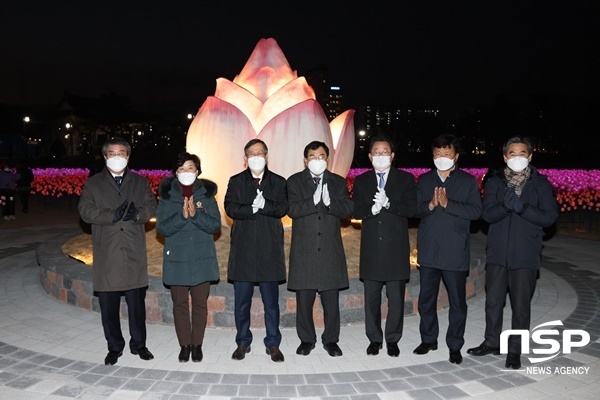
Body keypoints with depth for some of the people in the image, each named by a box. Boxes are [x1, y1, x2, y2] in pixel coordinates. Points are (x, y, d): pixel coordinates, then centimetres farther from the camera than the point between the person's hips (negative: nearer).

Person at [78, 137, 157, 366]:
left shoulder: (140, 182, 12)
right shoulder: (92, 184, 9)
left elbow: (151, 208, 2)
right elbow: (85, 211, -4)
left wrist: (137, 214, -19)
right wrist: (112, 216, -19)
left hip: (134, 254, 0)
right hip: (106, 255, 0)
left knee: (137, 302, 7)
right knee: (108, 305, 6)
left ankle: (138, 344, 23)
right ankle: (114, 347, 22)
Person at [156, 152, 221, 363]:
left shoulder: (206, 193, 1)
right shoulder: (167, 195, 0)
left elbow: (215, 225, -5)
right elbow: (161, 228, -6)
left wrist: (195, 214, -20)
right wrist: (182, 216, -20)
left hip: (202, 258, 0)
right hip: (177, 259, 0)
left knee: (200, 304, 7)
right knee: (180, 304, 7)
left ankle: (197, 344, 22)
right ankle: (184, 345, 22)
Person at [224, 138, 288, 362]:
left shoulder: (278, 182, 8)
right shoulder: (236, 182, 9)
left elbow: (282, 209, -8)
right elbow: (230, 208, -6)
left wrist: (263, 204, -20)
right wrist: (254, 208, -16)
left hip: (269, 250, 0)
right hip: (242, 251, 1)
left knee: (271, 301, 6)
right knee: (241, 301, 8)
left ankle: (273, 344, 19)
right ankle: (243, 342, 23)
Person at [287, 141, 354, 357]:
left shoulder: (338, 182, 9)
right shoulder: (294, 181, 4)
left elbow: (347, 210, -2)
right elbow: (292, 210, -10)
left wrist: (329, 202, -20)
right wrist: (314, 200, -24)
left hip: (330, 249, 1)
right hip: (304, 250, -1)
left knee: (331, 299, 6)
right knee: (304, 299, 6)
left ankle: (331, 340, 22)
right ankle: (306, 339, 22)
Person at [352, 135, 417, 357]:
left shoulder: (405, 179, 3)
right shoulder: (361, 181, 9)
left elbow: (411, 209, -8)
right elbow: (356, 211, 0)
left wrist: (388, 204, -23)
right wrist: (372, 209, -19)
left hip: (396, 248, -2)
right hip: (371, 248, 2)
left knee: (396, 298, 5)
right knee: (371, 298, 9)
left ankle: (392, 340, 21)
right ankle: (374, 339, 23)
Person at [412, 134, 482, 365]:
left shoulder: (468, 181, 1)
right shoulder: (424, 180, 10)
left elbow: (476, 211, -10)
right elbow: (414, 209, 4)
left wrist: (447, 203, -20)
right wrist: (430, 205, -16)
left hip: (455, 252, -3)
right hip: (428, 251, 3)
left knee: (457, 303, 6)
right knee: (426, 300, 12)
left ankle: (455, 346, 21)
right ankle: (428, 339, 29)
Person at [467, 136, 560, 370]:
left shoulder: (541, 184, 2)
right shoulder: (494, 182, 5)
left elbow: (550, 217, -8)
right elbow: (487, 214, -5)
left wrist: (521, 207, -21)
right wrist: (505, 205, -24)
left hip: (525, 256, -2)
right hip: (497, 253, 2)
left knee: (521, 306, 5)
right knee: (493, 302, 11)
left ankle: (515, 351, 20)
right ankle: (492, 342, 29)